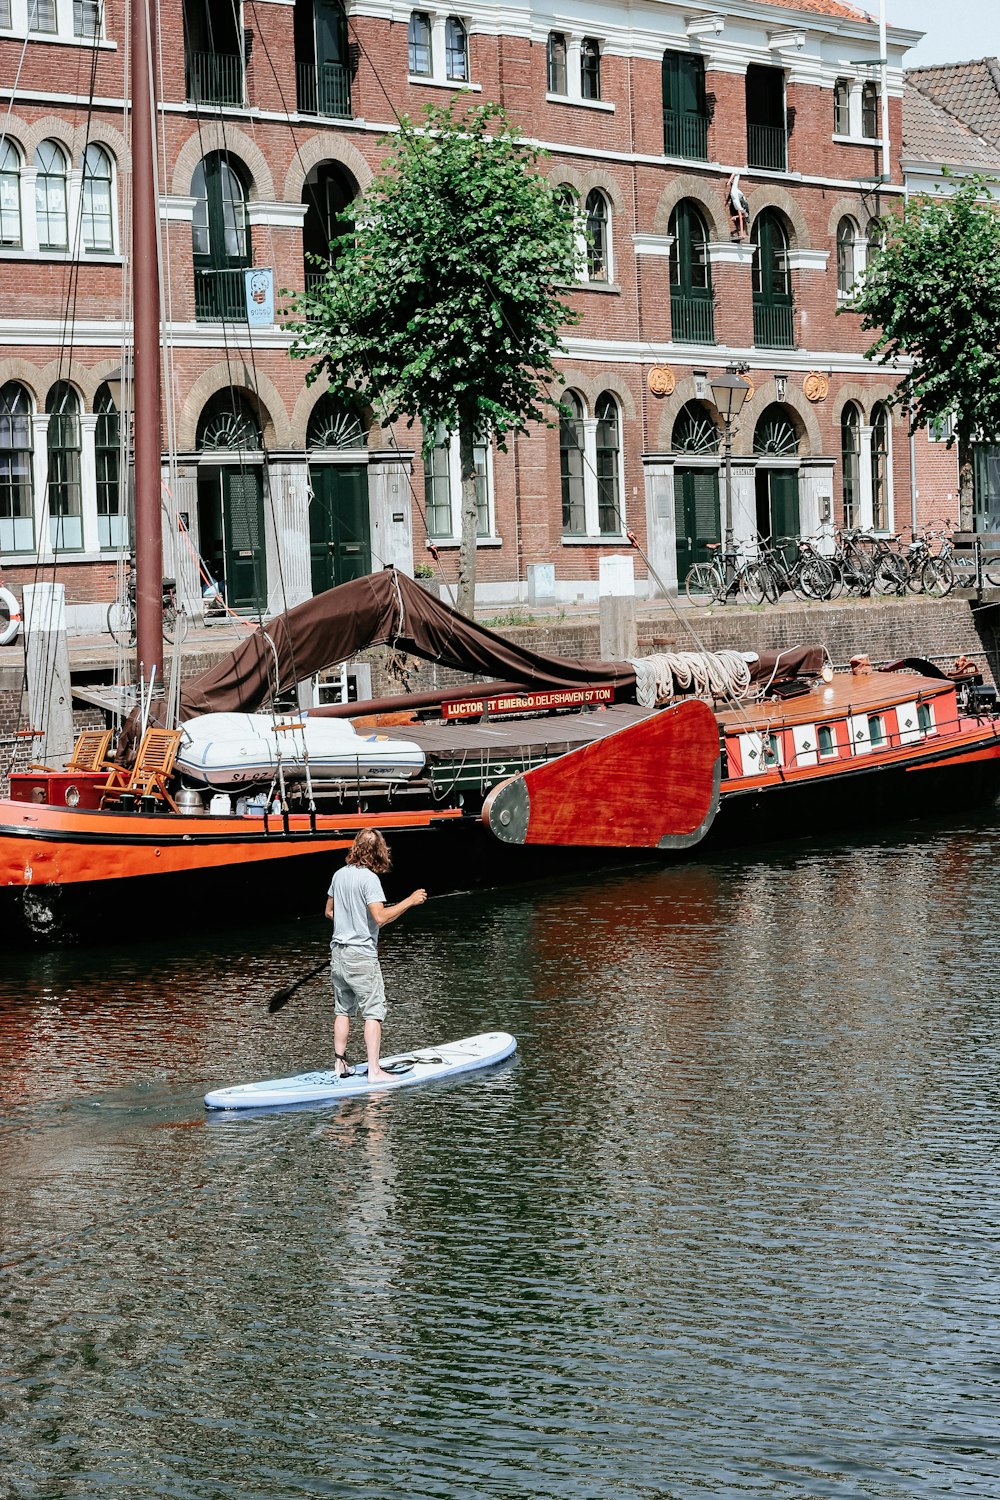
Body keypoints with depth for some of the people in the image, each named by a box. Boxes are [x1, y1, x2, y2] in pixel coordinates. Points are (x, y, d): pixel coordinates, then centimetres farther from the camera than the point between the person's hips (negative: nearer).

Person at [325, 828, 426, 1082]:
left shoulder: (340, 875, 7)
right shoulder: (369, 878, -16)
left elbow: (329, 911, 17)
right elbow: (380, 917, -24)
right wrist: (410, 901, -17)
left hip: (338, 953, 8)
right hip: (361, 956, -8)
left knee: (343, 1010, 15)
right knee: (373, 1012, -4)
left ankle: (340, 1063, 17)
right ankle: (374, 1070, -8)